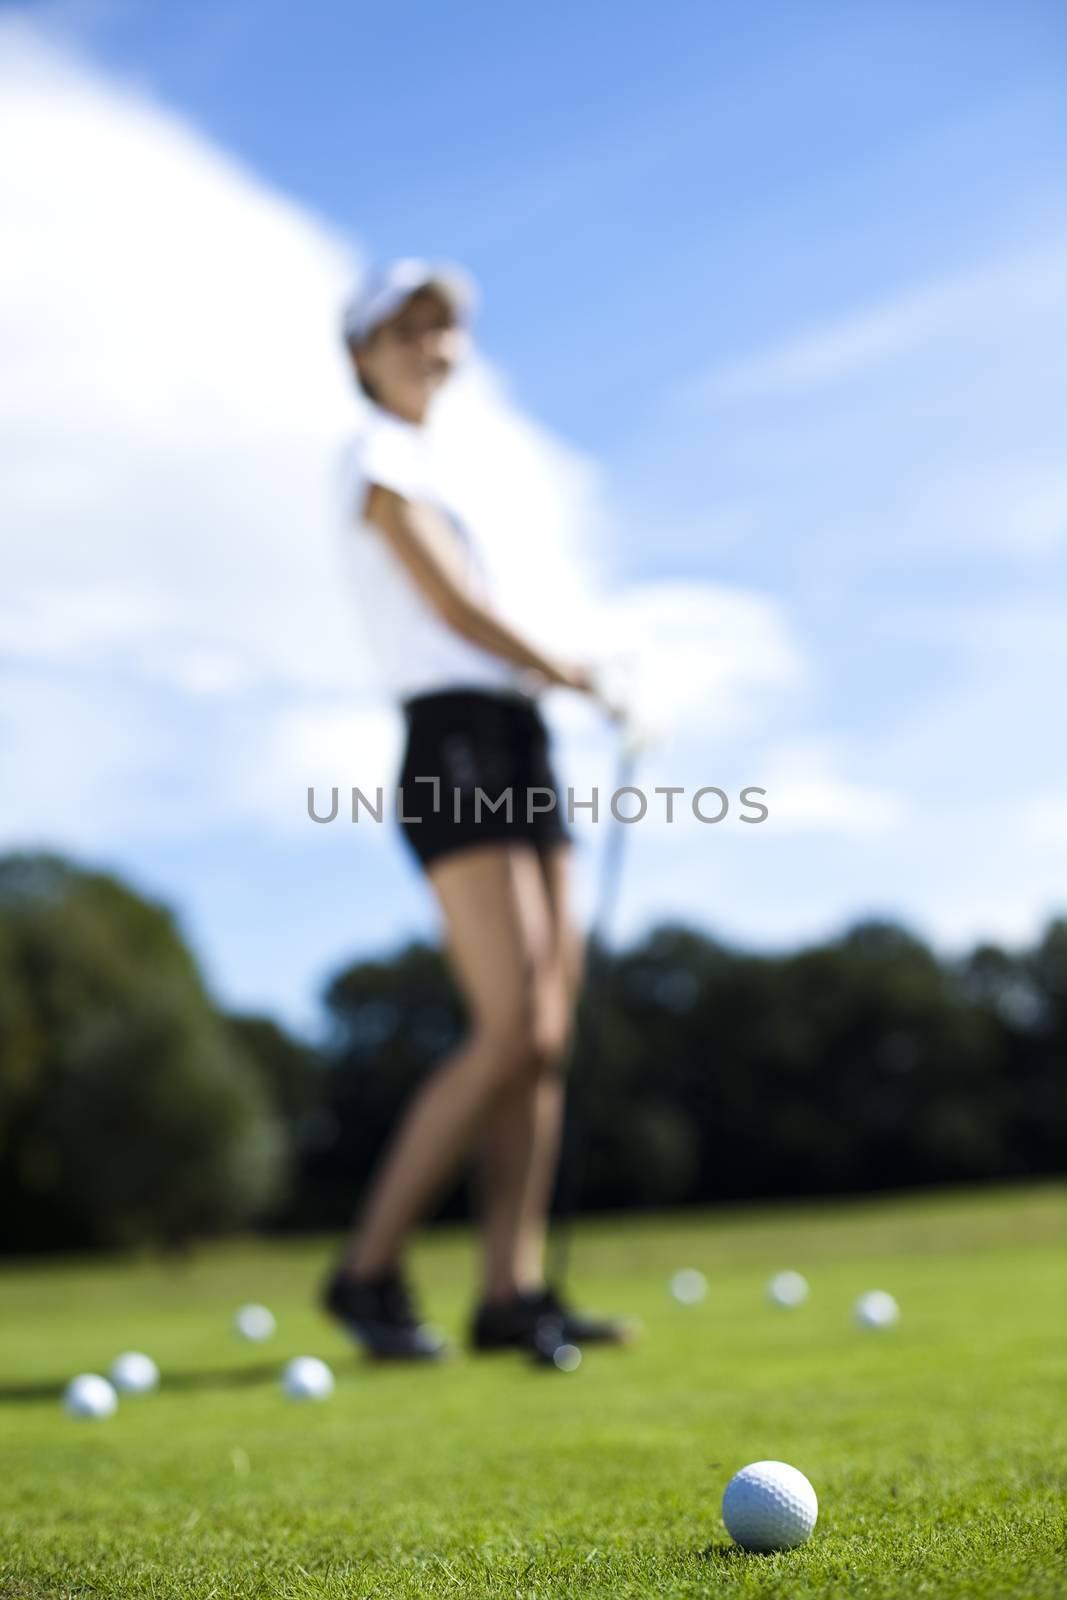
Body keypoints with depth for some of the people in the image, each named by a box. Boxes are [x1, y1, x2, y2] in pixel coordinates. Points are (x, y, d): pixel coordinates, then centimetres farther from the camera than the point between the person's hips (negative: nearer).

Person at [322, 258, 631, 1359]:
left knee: (549, 1030, 2)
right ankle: (368, 1270, -5)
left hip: (514, 747, 9)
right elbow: (456, 606, -8)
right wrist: (567, 673, 3)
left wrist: (569, 677, 5)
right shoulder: (380, 454, -1)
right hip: (456, 745, -9)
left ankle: (512, 1291, 4)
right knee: (512, 1030, -15)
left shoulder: (426, 463, 25)